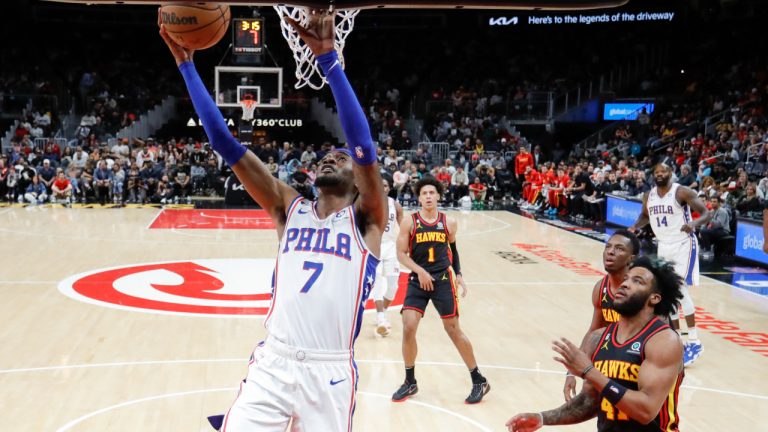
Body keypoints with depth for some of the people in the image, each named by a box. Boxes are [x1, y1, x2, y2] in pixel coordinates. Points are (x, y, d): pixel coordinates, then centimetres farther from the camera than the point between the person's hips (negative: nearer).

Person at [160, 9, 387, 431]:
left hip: (329, 372, -2)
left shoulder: (366, 220, 1)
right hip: (271, 363, 2)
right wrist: (185, 64, 1)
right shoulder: (290, 208, 10)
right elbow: (227, 145, 5)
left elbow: (364, 144, -15)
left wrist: (327, 57, -23)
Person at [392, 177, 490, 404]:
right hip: (417, 280, 0)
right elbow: (401, 253, -4)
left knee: (453, 330, 3)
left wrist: (458, 274, 12)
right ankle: (410, 383, 11)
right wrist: (420, 271, -17)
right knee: (408, 328, -9)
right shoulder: (409, 222, -3)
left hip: (443, 280, 0)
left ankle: (479, 381, 16)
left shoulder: (449, 223, 2)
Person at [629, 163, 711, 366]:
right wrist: (635, 226, 1)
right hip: (664, 246, 7)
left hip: (683, 244, -7)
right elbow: (645, 216, 21)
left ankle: (694, 342, -11)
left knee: (679, 289, -18)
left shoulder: (682, 192, -16)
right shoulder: (648, 196, 2)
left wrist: (694, 224, -37)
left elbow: (707, 213, -17)